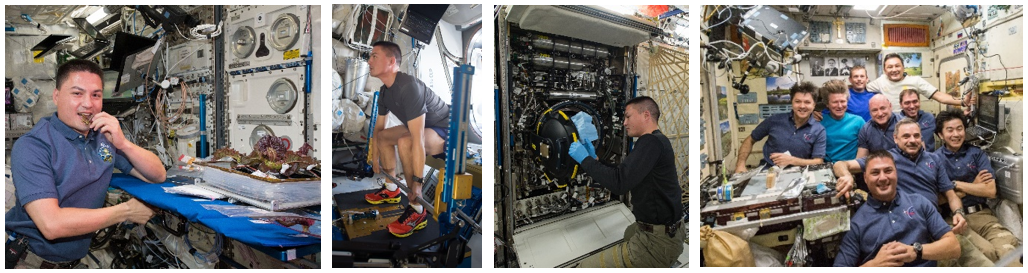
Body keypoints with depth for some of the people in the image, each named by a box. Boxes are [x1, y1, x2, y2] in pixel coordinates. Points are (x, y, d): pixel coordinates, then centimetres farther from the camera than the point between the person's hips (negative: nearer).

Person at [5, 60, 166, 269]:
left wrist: (123, 144, -19)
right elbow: (51, 224, -29)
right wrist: (126, 211, -21)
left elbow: (158, 176, -4)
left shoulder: (104, 136, -2)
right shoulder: (31, 147, -19)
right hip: (31, 261, -5)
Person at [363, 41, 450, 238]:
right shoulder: (386, 91, 3)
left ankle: (417, 211, -24)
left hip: (447, 131, -10)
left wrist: (417, 181, -35)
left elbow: (418, 140, -35)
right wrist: (375, 160, 19)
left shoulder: (408, 87, -29)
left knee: (405, 142, -35)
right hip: (426, 129, 10)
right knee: (383, 136, 16)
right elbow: (378, 127, 18)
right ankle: (391, 190, 24)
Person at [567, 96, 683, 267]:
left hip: (658, 240, -11)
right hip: (667, 230, 11)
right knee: (629, 233, 42)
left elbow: (619, 183, -29)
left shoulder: (651, 142, -20)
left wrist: (585, 160, -17)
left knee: (586, 266, -15)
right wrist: (594, 159, 10)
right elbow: (622, 179, 17)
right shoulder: (654, 142, 14)